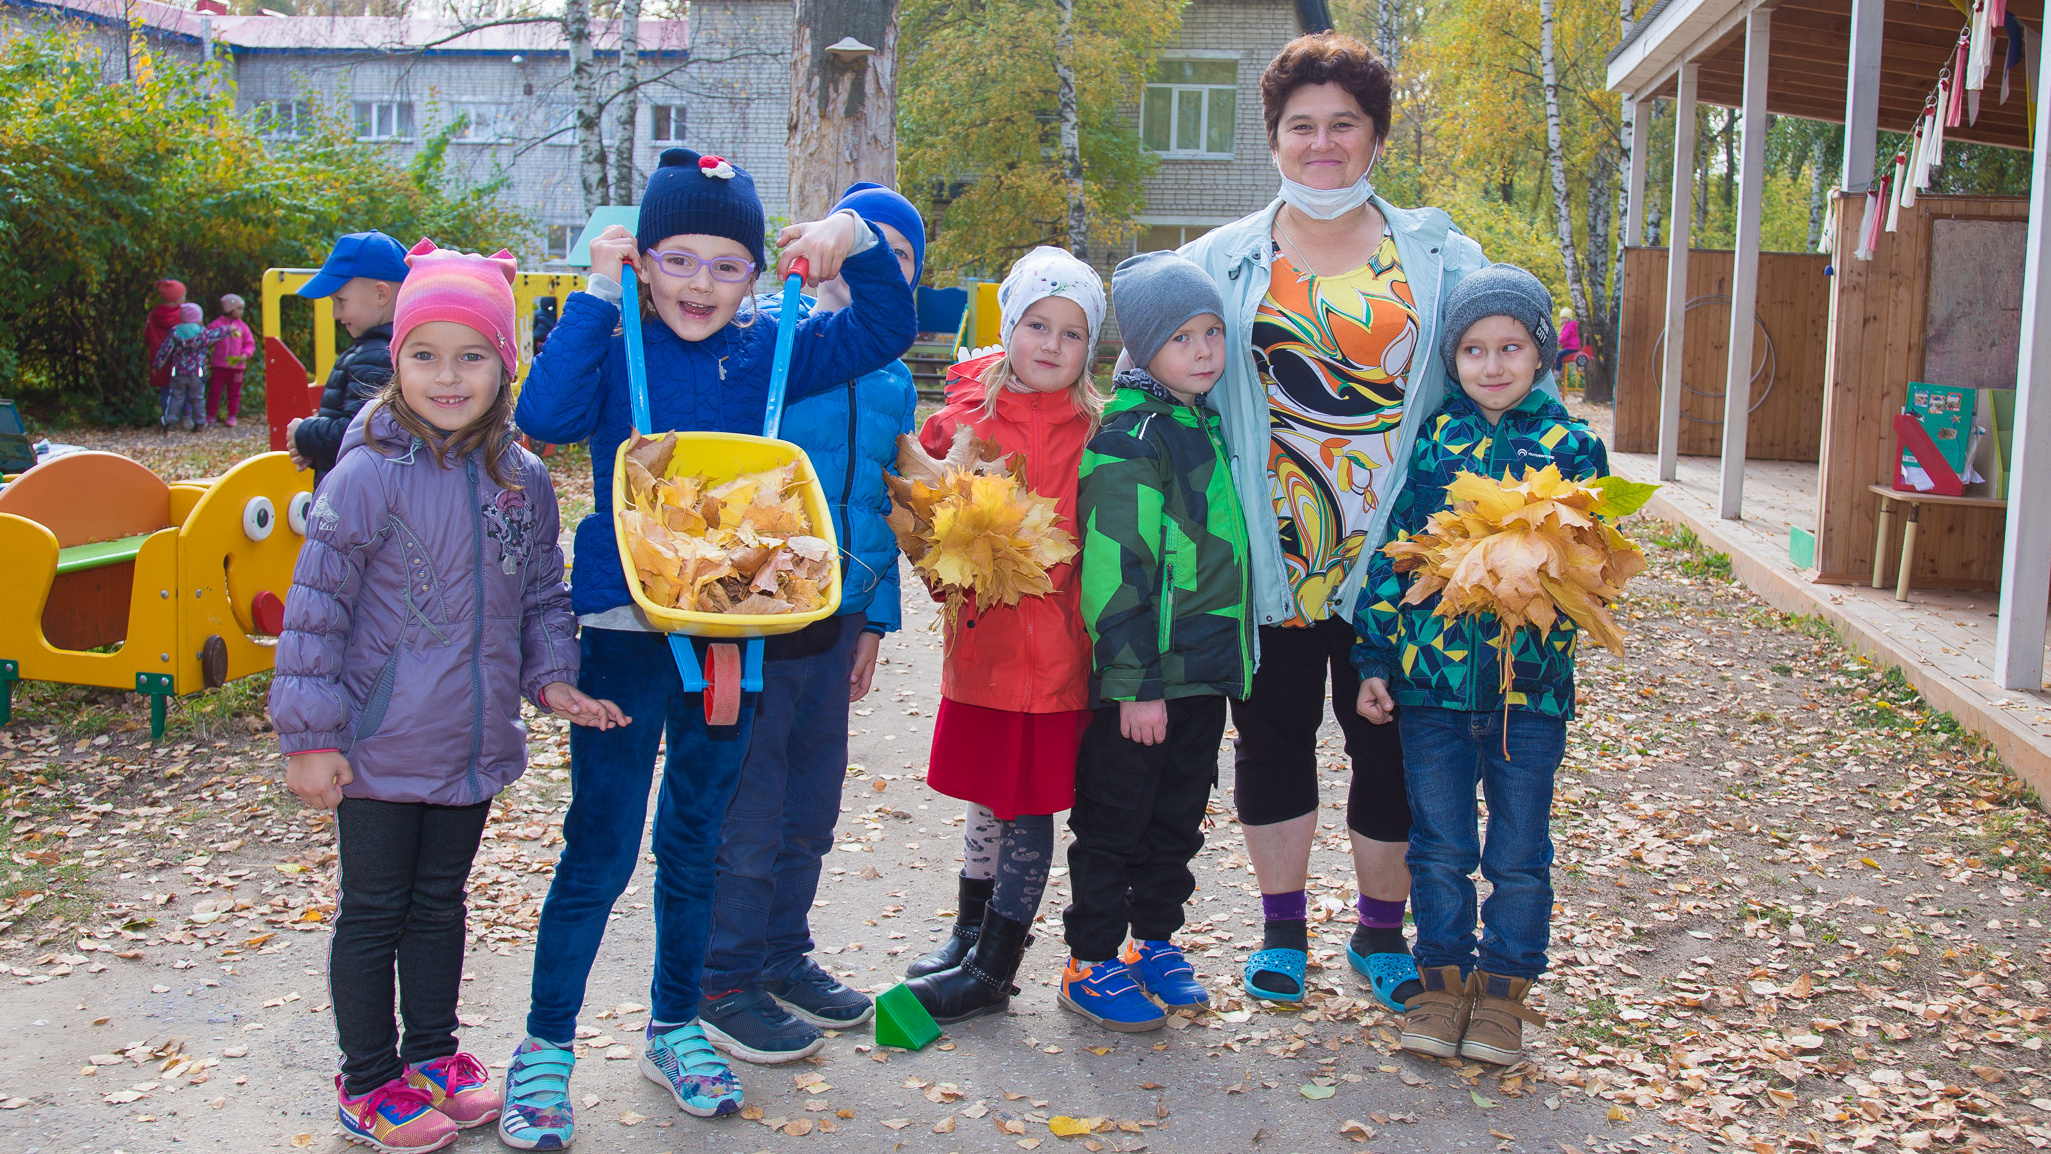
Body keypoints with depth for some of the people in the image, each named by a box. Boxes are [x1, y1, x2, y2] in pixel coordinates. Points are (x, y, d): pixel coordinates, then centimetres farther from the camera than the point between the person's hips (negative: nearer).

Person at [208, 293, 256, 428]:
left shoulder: (242, 326, 7)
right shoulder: (217, 324, 0)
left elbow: (250, 343, 8)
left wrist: (245, 354, -8)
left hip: (237, 365, 2)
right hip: (220, 365, -2)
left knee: (234, 393, 7)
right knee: (215, 391, 2)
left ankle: (232, 416, 17)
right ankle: (210, 416, 10)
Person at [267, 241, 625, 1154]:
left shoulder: (522, 481, 1)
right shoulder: (369, 476, -16)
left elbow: (541, 594, 13)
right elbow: (315, 605, -14)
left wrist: (551, 677, -1)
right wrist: (309, 735, -14)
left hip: (474, 741, 5)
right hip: (380, 748, -5)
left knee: (441, 902, 20)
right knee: (373, 913, 9)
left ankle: (432, 1051, 37)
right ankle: (368, 1080, 24)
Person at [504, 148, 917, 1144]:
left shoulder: (765, 351, 4)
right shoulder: (613, 346, -6)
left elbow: (886, 331, 4)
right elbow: (545, 416, -24)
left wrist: (856, 242, -11)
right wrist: (596, 295, -20)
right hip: (623, 631, -4)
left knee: (696, 845, 16)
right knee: (599, 850, 1)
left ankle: (675, 1029, 33)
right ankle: (545, 1047, 17)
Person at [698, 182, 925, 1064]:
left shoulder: (892, 380, 13)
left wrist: (875, 615, 18)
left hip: (836, 617, 7)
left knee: (813, 801, 16)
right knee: (749, 805, 0)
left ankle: (782, 953, 32)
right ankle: (725, 982, 15)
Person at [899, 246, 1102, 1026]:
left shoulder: (1094, 432, -2)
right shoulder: (965, 413, 2)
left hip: (1056, 646, -2)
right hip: (981, 637, 3)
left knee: (1031, 803, 4)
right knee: (989, 794, 17)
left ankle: (992, 968, 15)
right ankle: (972, 931, 36)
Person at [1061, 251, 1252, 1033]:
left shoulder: (1207, 421, 11)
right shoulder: (1131, 438, -16)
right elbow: (1115, 567, -20)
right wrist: (1137, 682, -21)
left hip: (1205, 670, 8)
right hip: (1139, 678, -8)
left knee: (1177, 819, 17)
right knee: (1113, 820, 4)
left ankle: (1155, 941, 32)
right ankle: (1092, 963, 16)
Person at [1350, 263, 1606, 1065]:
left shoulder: (1572, 448, 0)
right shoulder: (1429, 442, 3)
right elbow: (1390, 552, 5)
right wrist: (1374, 660, 3)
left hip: (1530, 683, -1)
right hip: (1431, 676, 1)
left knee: (1519, 853, 10)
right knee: (1439, 845, 11)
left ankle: (1505, 985, 26)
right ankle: (1442, 978, 27)